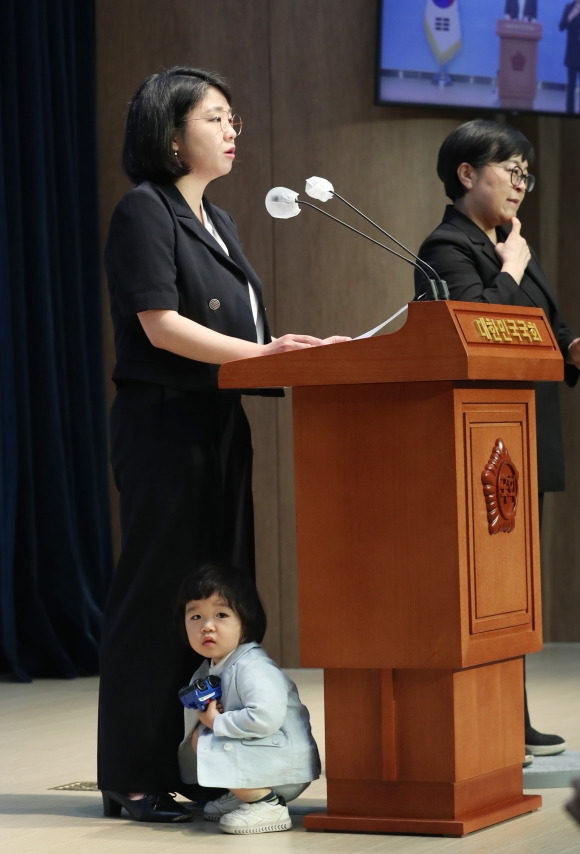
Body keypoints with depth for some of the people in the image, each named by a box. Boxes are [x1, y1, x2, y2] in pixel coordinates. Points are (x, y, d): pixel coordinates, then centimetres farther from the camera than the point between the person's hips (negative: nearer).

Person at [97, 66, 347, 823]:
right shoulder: (145, 212, -8)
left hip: (220, 425, 9)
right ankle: (134, 780, 1)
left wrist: (297, 350, 3)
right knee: (158, 594, -5)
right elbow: (161, 325, -17)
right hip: (164, 425, -9)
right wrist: (262, 352, -23)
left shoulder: (217, 221, 18)